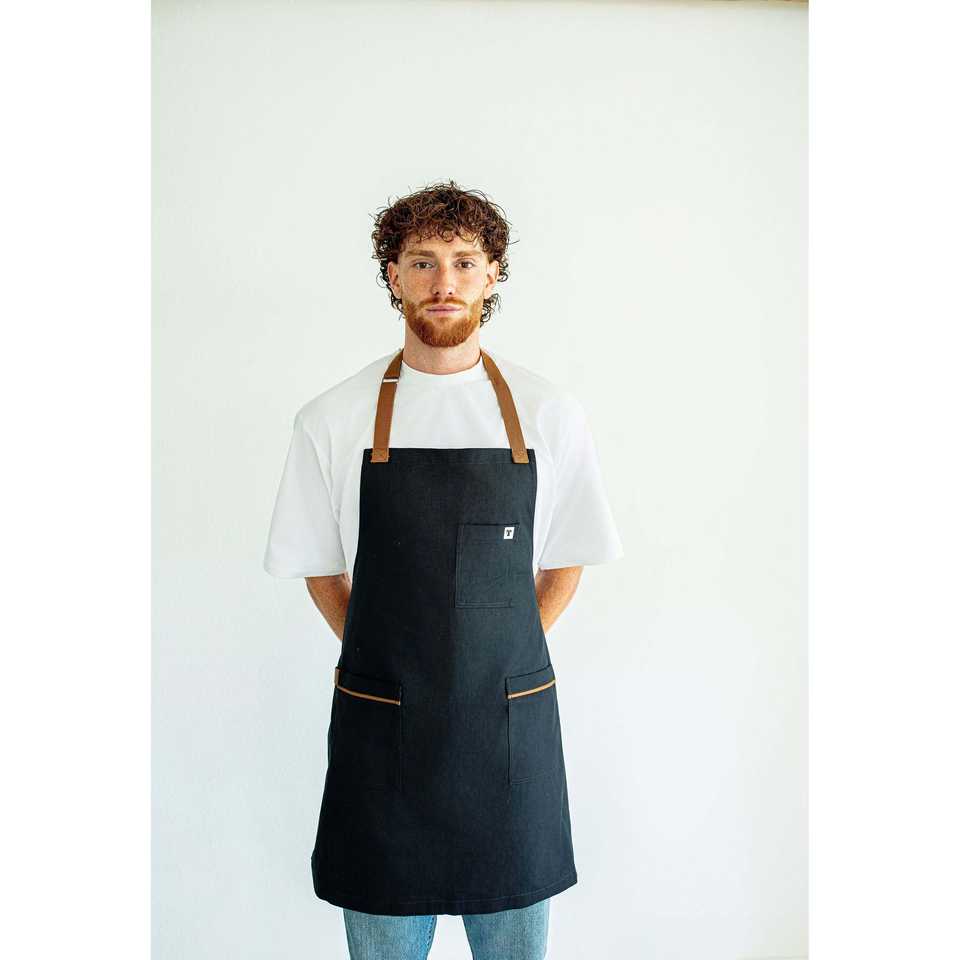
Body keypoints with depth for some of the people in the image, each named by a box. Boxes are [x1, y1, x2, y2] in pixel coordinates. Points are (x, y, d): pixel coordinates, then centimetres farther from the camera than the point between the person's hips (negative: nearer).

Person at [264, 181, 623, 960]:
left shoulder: (550, 415, -2)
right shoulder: (333, 421, -3)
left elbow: (566, 563, 9)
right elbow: (321, 570, 7)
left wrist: (499, 663, 4)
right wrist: (388, 665, 1)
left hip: (512, 725, 1)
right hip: (380, 728, 0)